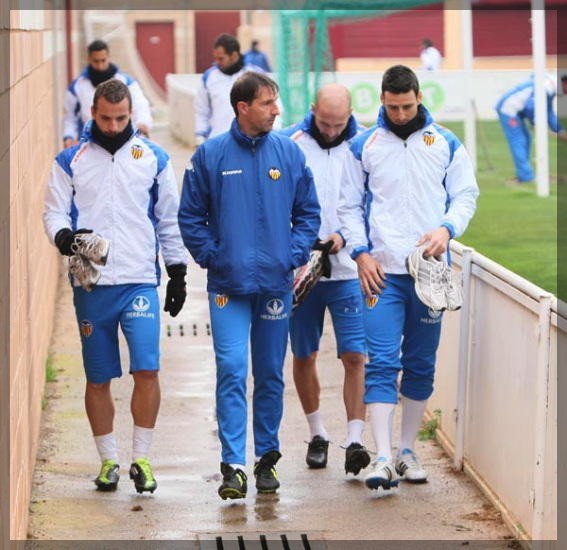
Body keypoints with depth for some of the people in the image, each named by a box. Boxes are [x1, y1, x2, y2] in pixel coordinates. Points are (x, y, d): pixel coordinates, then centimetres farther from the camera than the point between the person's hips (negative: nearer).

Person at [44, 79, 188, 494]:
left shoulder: (153, 158, 8)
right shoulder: (71, 161, 7)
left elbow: (170, 220, 13)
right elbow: (54, 211, 6)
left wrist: (178, 273, 10)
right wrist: (63, 235, -17)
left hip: (140, 281, -1)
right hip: (91, 284, 1)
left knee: (148, 368, -12)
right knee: (99, 378, 5)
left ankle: (142, 458, -1)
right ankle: (109, 460, 16)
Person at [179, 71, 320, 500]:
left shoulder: (290, 154, 3)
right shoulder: (211, 155, -1)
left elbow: (308, 212, 9)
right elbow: (191, 215, 5)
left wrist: (294, 257, -2)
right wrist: (211, 257, -5)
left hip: (276, 283, 2)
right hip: (229, 284, -2)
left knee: (270, 374, 10)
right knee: (232, 370, -11)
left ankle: (267, 457, 22)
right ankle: (233, 465, -12)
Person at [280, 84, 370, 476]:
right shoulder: (288, 143, 0)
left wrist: (346, 236, -12)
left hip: (349, 271, -1)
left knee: (355, 356, -8)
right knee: (304, 356, 10)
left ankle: (355, 440, -7)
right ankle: (317, 434, 27)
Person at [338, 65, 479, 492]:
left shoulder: (446, 144, 7)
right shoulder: (365, 146, 5)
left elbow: (466, 195, 7)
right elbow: (350, 205, 8)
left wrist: (447, 229, -12)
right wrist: (361, 252, -5)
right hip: (382, 272, -2)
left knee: (422, 365, 8)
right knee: (382, 363, -10)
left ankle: (408, 451, 19)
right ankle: (384, 458, -15)